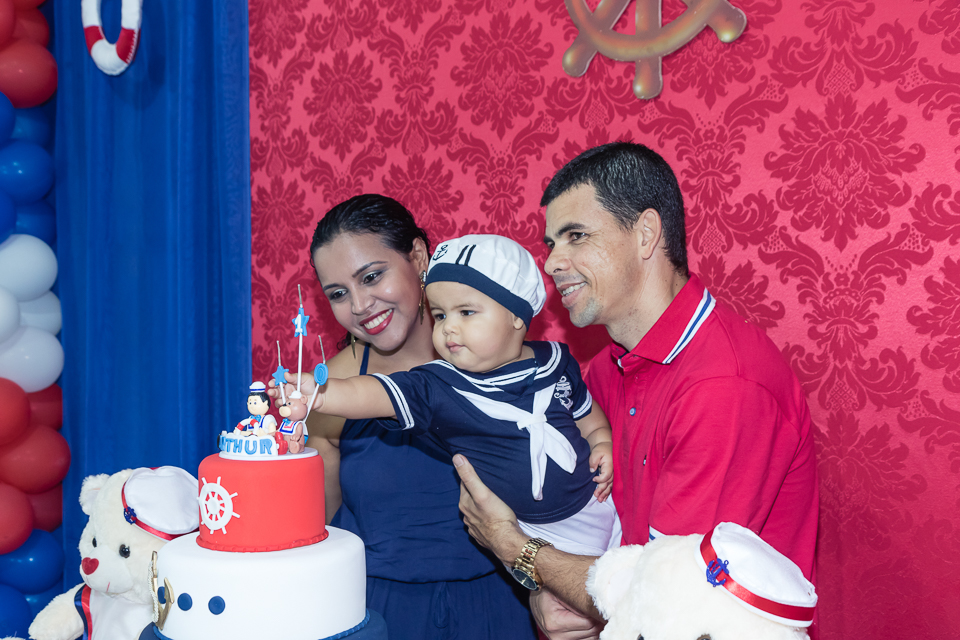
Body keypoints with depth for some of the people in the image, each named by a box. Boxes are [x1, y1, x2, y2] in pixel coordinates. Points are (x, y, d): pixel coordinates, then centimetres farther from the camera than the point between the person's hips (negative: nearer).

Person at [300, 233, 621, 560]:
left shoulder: (556, 361, -5)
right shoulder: (437, 387, -15)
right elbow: (374, 394, -30)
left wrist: (603, 444, -6)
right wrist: (320, 393, -47)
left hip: (598, 505, 2)